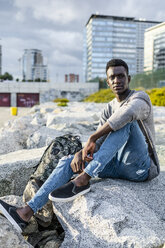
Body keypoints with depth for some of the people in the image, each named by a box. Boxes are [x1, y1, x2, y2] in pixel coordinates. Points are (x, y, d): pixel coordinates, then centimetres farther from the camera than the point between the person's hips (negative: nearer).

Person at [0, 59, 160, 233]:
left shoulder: (140, 98, -9)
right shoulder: (109, 109, 13)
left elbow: (127, 113, -35)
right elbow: (96, 145, 5)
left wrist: (92, 138, -28)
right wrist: (81, 153, -18)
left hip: (140, 167, -6)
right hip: (119, 166, 7)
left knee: (125, 120, -31)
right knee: (67, 161, -6)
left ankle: (82, 179, -31)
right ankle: (27, 213, -14)